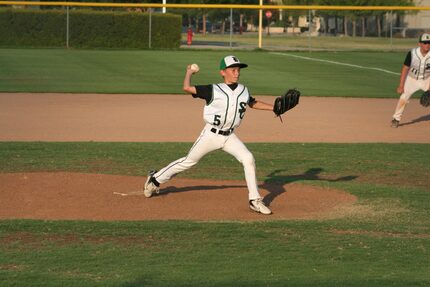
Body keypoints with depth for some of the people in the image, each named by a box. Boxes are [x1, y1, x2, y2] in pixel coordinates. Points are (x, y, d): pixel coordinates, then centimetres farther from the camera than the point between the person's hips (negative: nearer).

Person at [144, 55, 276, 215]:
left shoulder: (243, 91, 1)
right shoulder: (214, 90, -14)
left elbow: (253, 103, 21)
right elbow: (187, 88, -19)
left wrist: (275, 108, 11)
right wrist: (189, 73, -2)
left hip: (229, 136, 4)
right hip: (211, 134, -4)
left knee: (248, 159, -15)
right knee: (189, 161, 8)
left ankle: (254, 200, -6)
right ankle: (155, 179, 29)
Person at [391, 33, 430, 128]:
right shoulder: (412, 53, -23)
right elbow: (405, 69, -15)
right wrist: (401, 85, -16)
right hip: (412, 79, -1)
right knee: (403, 98, -11)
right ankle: (396, 119, 6)